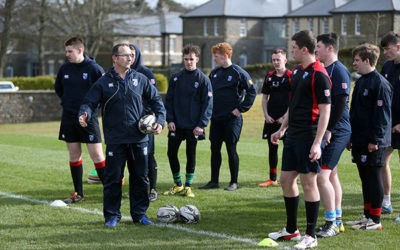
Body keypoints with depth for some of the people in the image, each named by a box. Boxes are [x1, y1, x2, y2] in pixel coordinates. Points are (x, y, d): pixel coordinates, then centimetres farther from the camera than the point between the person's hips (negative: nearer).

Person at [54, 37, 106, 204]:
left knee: (96, 155, -6)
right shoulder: (64, 68, 5)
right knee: (74, 155, 8)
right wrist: (67, 101, 11)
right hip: (68, 117, 4)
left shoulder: (94, 68, -9)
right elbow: (58, 87, 23)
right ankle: (78, 193, 15)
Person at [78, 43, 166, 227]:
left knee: (140, 177, 7)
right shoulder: (104, 82, 0)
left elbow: (156, 100, 15)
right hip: (115, 140, -3)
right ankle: (112, 216, 11)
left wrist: (160, 119, 3)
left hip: (139, 138, 3)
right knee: (113, 179, 0)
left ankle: (139, 214, 19)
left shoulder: (140, 79, 7)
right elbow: (90, 102, -1)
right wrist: (85, 114, -22)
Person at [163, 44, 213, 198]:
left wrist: (202, 124, -13)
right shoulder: (176, 78, 7)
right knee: (171, 153, 4)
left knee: (191, 155, 6)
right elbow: (169, 100, 8)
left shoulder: (203, 79, -3)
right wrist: (170, 119, -3)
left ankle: (188, 186, 17)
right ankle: (177, 184, 19)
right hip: (176, 125, 3)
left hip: (193, 126, -3)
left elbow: (208, 104, -5)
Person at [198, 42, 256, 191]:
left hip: (232, 119, -6)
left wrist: (241, 109, -10)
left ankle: (234, 182, 9)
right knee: (215, 149, 7)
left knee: (231, 150, 0)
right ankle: (214, 181, 15)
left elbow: (252, 91, -8)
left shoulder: (238, 73, -9)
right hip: (216, 118, 6)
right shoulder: (214, 73, 10)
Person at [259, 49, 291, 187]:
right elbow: (265, 97, 15)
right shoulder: (269, 77, 11)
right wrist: (266, 115, 3)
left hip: (286, 119, -5)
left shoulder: (291, 76, -5)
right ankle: (272, 179, 16)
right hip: (271, 119, 5)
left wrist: (285, 117, -12)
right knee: (272, 147, 8)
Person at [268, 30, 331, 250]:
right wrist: (282, 129, 25)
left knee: (308, 183, -3)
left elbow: (325, 110, -17)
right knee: (286, 180, 12)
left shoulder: (319, 75, -14)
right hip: (293, 136, 9)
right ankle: (291, 229, 25)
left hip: (309, 137, -9)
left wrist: (317, 143, -22)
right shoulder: (297, 71, 14)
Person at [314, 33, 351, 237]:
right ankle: (337, 221, 22)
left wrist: (329, 130, -21)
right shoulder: (323, 70, 15)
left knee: (321, 176, -14)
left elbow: (341, 103, -20)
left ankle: (332, 223, -8)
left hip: (336, 133, -10)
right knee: (331, 175, 14)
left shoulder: (339, 71, -14)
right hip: (326, 132, 10)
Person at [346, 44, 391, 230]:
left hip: (373, 143, -9)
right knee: (365, 178, 13)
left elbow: (382, 115, -16)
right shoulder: (360, 82, 16)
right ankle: (367, 215, 22)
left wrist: (375, 140, -18)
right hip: (359, 141, 9)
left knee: (374, 178, -3)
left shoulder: (380, 83, -13)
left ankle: (375, 219, 3)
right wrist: (350, 137, 19)